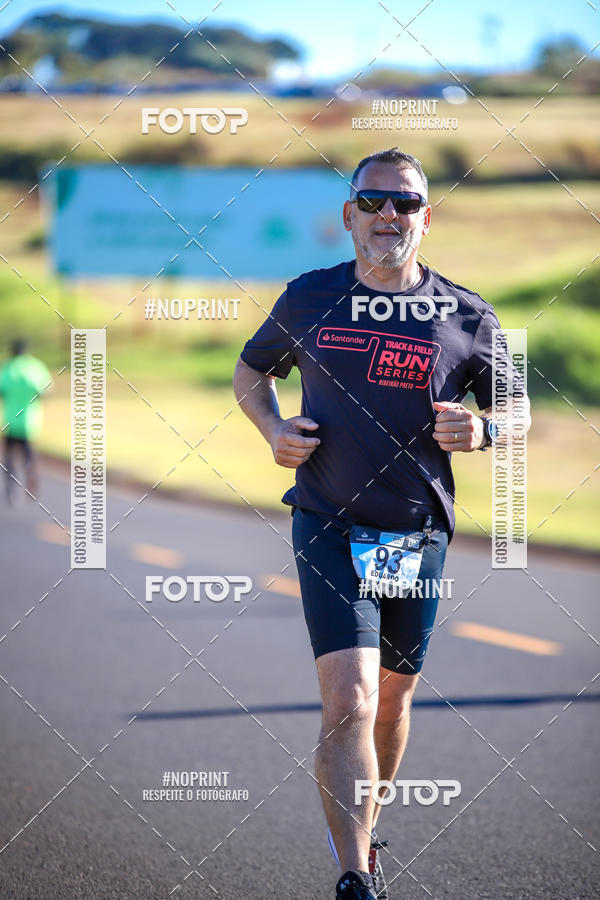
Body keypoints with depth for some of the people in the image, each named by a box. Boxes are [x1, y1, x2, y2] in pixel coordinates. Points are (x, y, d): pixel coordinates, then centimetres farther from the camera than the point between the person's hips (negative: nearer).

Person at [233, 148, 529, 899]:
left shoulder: (467, 317, 0)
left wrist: (483, 431, -13)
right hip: (330, 529, -2)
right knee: (349, 703, -16)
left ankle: (361, 829, 42)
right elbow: (251, 370, 17)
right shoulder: (309, 299, 1)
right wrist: (274, 430, -2)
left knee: (393, 698, 16)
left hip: (419, 534, 2)